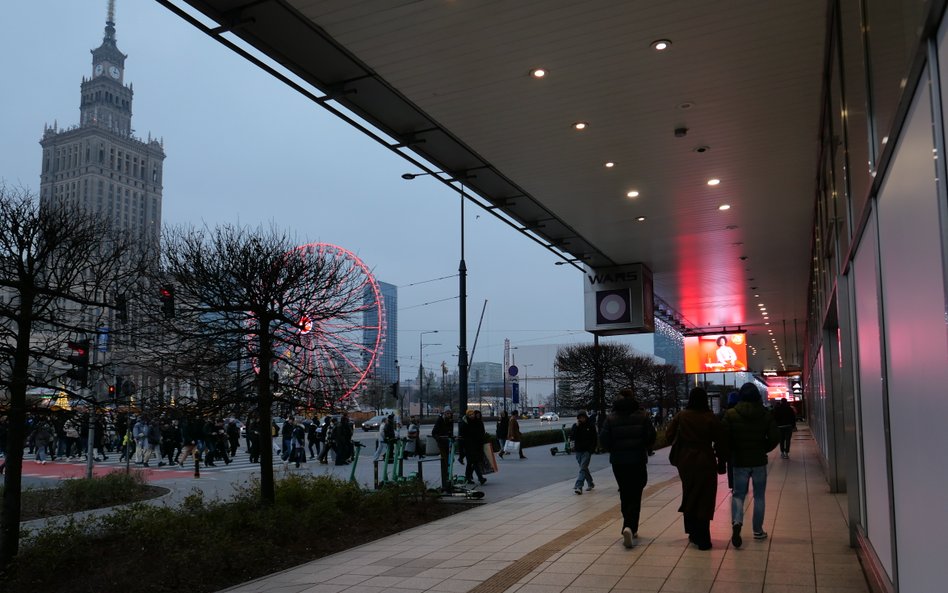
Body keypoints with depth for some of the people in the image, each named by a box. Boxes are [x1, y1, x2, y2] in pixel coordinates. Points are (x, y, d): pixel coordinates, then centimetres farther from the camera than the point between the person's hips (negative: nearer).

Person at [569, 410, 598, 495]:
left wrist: (592, 448, -7)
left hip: (587, 451, -4)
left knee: (583, 468, -14)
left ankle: (578, 486, -23)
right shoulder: (575, 426, 5)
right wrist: (576, 427, -14)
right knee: (584, 468, 14)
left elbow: (595, 439, 4)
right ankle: (590, 484, 31)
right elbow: (571, 437, -8)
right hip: (578, 450, 4)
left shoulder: (591, 426, -1)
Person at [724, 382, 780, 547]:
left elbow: (724, 437, -9)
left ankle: (737, 521, -17)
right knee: (759, 496, 13)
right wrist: (764, 450, 13)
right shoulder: (766, 414, -4)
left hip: (739, 461, -1)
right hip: (759, 461, 1)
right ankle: (758, 530, 17)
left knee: (738, 494, 7)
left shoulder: (731, 414, -8)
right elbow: (775, 437, -4)